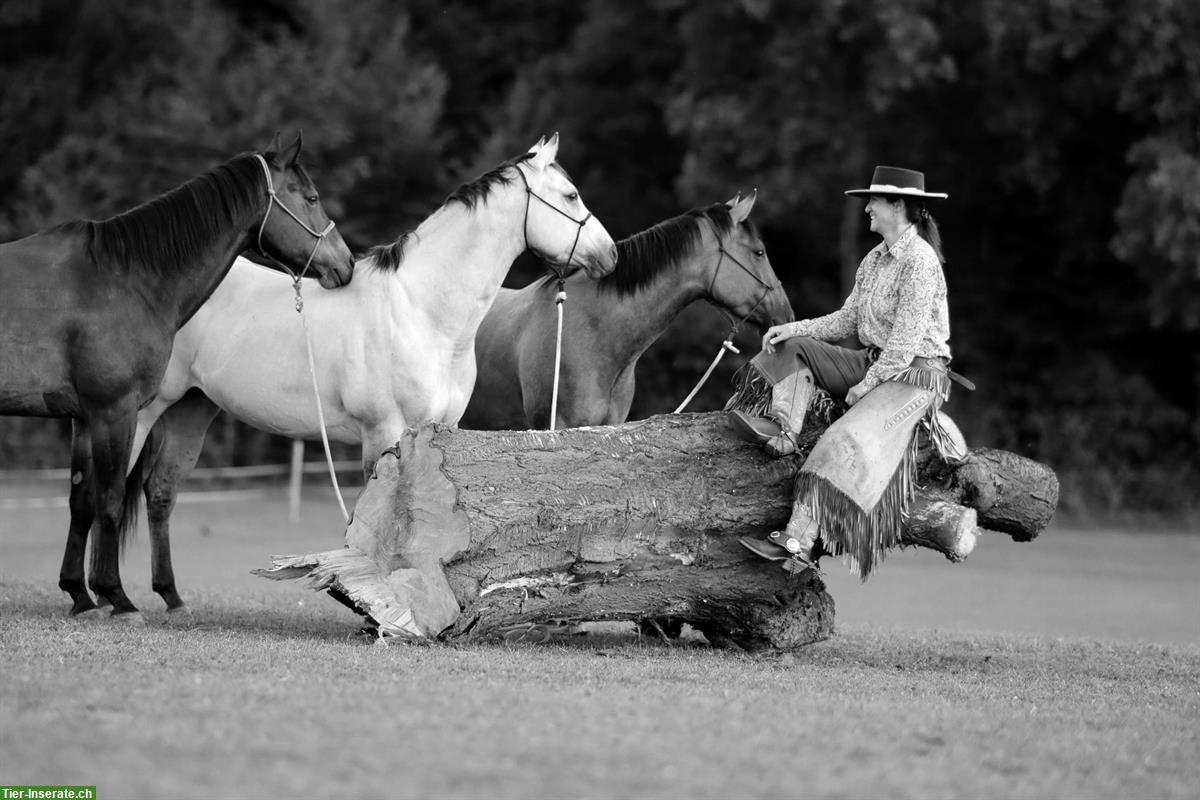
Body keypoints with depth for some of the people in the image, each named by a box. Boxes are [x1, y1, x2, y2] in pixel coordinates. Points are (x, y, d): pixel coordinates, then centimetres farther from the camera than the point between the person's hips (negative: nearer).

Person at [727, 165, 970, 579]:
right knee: (795, 349, 3)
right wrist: (792, 329, 3)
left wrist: (865, 386, -16)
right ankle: (783, 430, -17)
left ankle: (800, 541, -34)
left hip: (914, 374, -10)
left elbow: (906, 342, -21)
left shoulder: (920, 261, -18)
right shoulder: (876, 259, 10)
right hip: (874, 362, 10)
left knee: (847, 437, -28)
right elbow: (847, 319, 15)